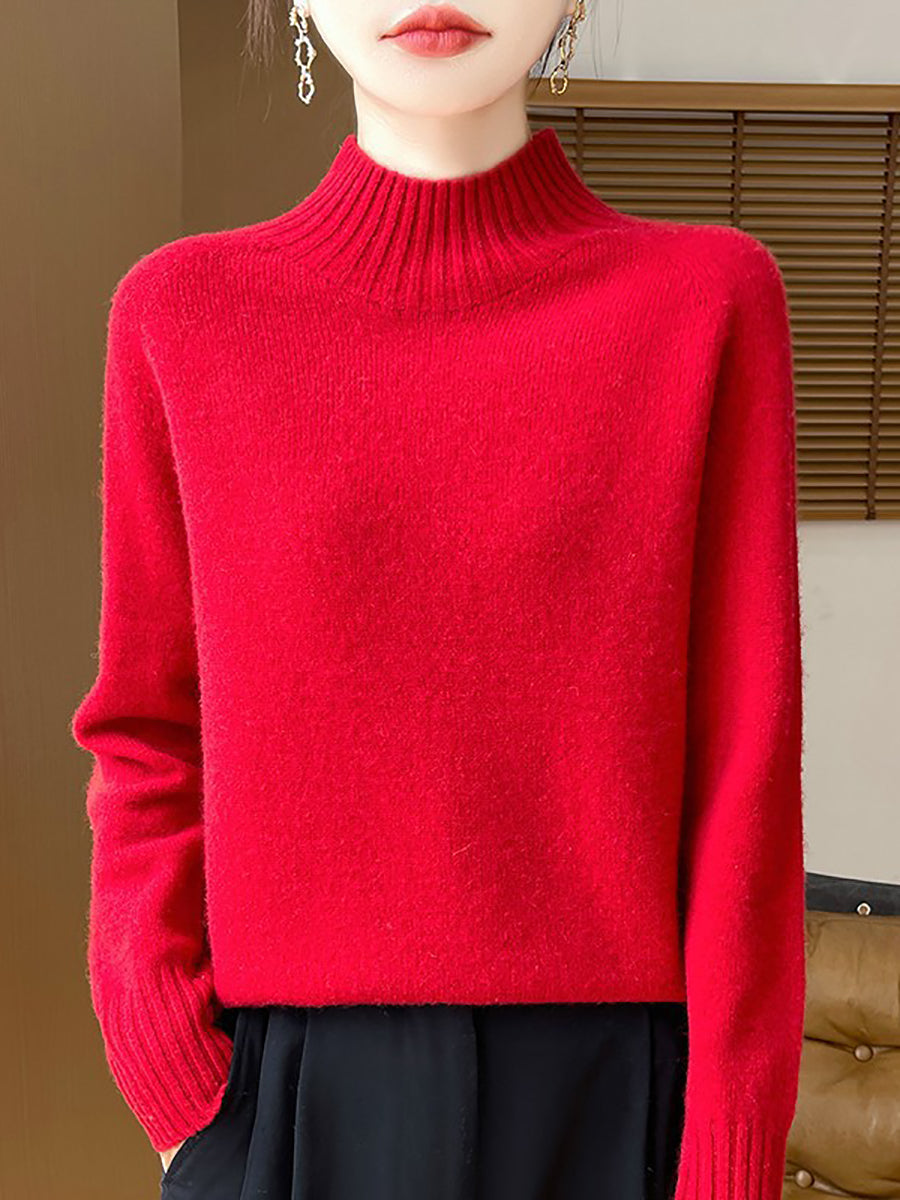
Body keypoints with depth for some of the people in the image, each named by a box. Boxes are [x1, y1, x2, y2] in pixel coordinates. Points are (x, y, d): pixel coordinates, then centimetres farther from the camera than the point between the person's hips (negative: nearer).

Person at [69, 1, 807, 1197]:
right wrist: (184, 1096, -5)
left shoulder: (708, 299, -5)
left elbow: (745, 772, -6)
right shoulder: (186, 311, -1)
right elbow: (148, 739, 3)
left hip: (616, 1099, 0)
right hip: (284, 1099, 1)